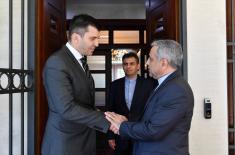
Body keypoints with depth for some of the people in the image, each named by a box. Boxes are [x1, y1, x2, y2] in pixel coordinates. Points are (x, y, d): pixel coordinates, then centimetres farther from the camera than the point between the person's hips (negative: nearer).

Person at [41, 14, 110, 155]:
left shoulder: (81, 62, 10)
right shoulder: (57, 62, -19)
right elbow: (67, 108, -26)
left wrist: (100, 115, 0)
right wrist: (106, 121, -24)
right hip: (65, 143, -8)